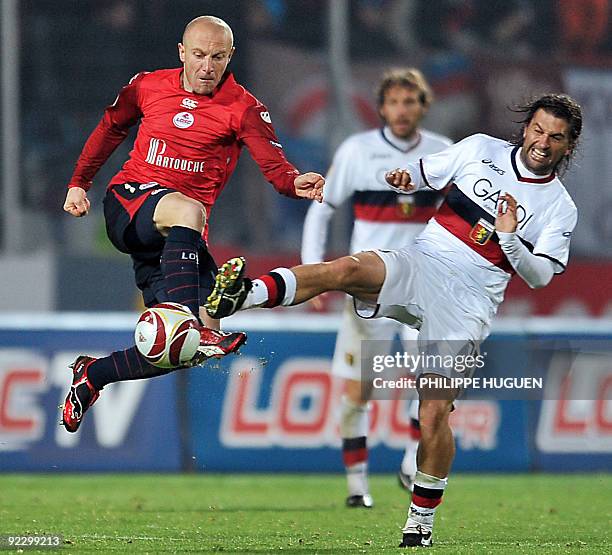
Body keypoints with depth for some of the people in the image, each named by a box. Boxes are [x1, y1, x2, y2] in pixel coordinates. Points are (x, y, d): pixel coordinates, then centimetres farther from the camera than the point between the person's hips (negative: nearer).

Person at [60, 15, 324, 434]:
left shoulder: (242, 108, -2)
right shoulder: (148, 86, 5)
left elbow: (276, 166, -13)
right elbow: (111, 129, 22)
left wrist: (296, 183, -35)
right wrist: (79, 183, 18)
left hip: (177, 239, 2)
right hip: (129, 202, -2)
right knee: (189, 210, -38)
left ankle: (93, 375, 12)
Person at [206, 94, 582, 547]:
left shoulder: (560, 208, 5)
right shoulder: (481, 149, 10)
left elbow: (540, 276, -1)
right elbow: (423, 174, 19)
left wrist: (509, 239, -18)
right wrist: (402, 179, -4)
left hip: (467, 303, -1)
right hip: (420, 266, 1)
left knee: (435, 413, -13)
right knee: (346, 269, -31)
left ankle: (422, 521, 2)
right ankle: (240, 295, -49)